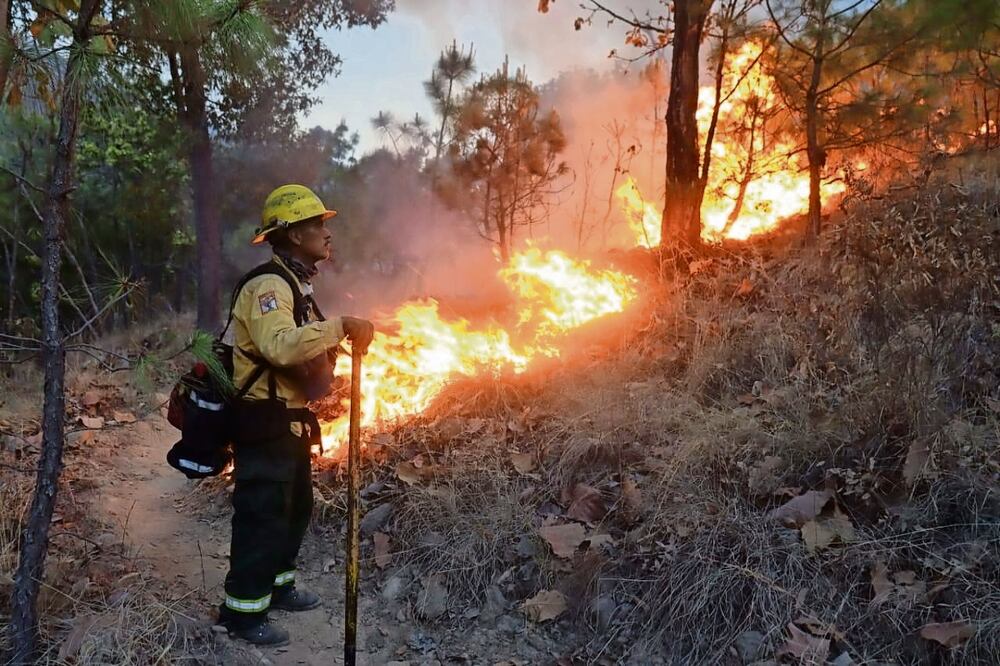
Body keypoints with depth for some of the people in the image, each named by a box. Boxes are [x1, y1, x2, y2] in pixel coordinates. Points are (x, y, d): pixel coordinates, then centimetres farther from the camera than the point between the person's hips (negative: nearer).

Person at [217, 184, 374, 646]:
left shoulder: (294, 282, 14)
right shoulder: (267, 284, -20)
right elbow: (280, 345, -38)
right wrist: (339, 326, -34)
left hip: (289, 418, 10)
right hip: (265, 422, -10)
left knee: (295, 507, 21)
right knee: (262, 515, 0)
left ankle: (277, 585, 38)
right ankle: (243, 612, 15)